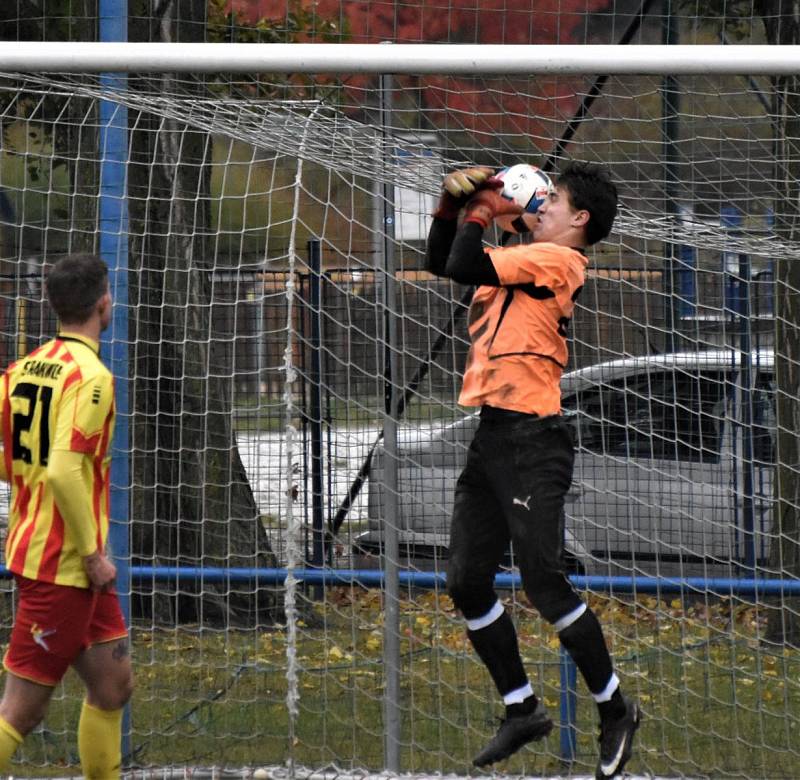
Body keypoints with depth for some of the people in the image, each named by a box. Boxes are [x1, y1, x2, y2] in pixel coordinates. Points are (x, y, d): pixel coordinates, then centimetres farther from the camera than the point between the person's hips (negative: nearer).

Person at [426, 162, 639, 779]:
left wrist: (481, 213, 0)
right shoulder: (525, 260, 19)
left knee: (545, 585, -10)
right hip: (489, 438, 10)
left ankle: (615, 709, 4)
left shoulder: (558, 259, -8)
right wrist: (451, 206, 13)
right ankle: (523, 711, 18)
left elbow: (464, 268, -15)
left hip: (531, 443, -10)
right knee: (467, 584, 8)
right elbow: (442, 264, 28)